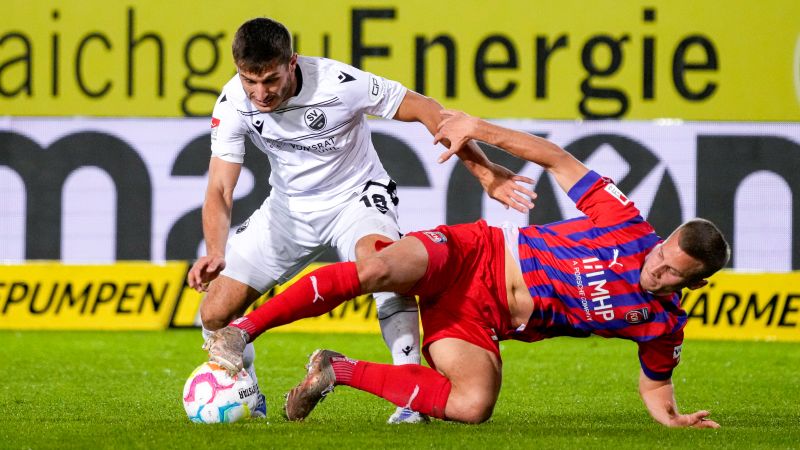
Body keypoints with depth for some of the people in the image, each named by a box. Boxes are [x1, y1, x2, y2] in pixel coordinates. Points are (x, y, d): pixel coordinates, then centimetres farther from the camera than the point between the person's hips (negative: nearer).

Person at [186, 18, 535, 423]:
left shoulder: (338, 83, -29)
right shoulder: (232, 105, -19)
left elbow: (424, 110, -19)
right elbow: (219, 191, -21)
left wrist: (483, 170, -23)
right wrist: (215, 252, -41)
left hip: (356, 196, -4)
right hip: (290, 205, 4)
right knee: (214, 313, -3)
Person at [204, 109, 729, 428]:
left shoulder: (662, 324, -1)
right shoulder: (628, 224, -7)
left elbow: (655, 386, 15)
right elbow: (558, 160, 0)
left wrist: (673, 418, -7)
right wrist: (480, 129, -7)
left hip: (483, 322, 2)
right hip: (476, 255, -2)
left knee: (473, 405, -29)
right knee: (379, 271, -34)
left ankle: (342, 371, -8)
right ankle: (242, 331, -21)